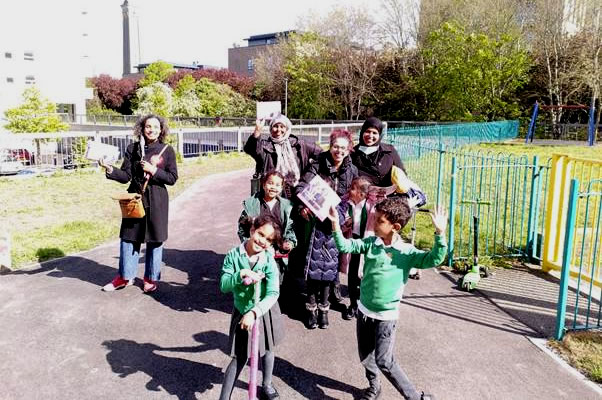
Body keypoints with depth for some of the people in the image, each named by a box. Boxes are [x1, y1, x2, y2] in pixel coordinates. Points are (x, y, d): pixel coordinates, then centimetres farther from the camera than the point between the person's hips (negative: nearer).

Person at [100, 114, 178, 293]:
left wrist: (153, 171, -15)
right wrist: (110, 169, -19)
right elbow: (126, 176, -2)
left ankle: (151, 278, 21)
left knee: (155, 240, 6)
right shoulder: (132, 148, 2)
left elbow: (172, 178, -3)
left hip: (156, 201, -2)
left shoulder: (167, 150, -2)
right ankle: (125, 276, 23)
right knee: (128, 237, 7)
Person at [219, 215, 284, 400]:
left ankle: (267, 384, 48)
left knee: (267, 350, 22)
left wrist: (254, 312, -36)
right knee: (239, 358, 2)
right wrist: (241, 275, -35)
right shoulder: (233, 255, -17)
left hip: (264, 311, 1)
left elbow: (273, 294, -25)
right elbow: (223, 286, -18)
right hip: (242, 312, -1)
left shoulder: (269, 261, -20)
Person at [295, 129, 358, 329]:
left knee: (330, 264, 5)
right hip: (316, 221, -2)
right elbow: (301, 187, -14)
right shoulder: (318, 165, -4)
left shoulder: (352, 170, 4)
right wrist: (303, 206, -31)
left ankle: (323, 307, 20)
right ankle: (311, 307, 14)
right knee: (314, 263, 0)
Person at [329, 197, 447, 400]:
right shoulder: (370, 243, -5)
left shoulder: (407, 252, -14)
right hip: (364, 310, 5)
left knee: (384, 361, -5)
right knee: (365, 356, 19)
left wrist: (440, 234, -39)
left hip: (386, 316, -5)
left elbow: (434, 259, -26)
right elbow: (345, 246, -8)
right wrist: (335, 223, -22)